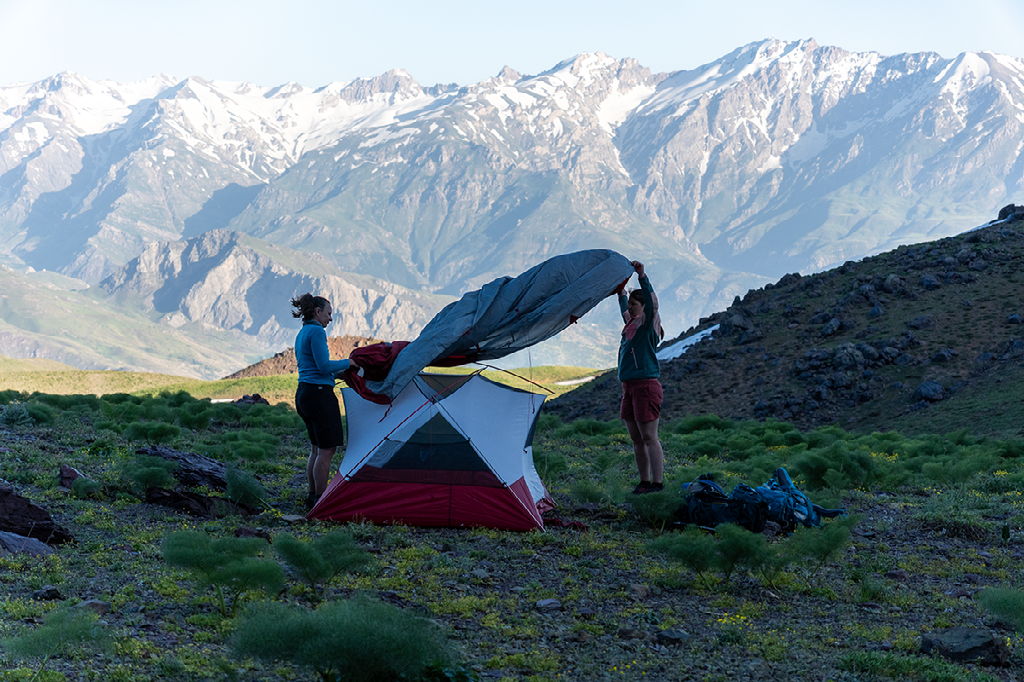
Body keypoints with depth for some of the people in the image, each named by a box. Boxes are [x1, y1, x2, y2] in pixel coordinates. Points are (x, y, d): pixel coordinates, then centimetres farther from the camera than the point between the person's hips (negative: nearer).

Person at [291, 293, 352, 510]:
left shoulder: (301, 334, 19)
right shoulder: (316, 331, -12)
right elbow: (324, 366, -18)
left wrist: (341, 371, 18)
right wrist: (348, 363, -6)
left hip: (303, 394, 10)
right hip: (320, 394, -10)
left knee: (317, 448, 16)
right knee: (327, 449, -6)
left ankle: (312, 498, 20)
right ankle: (320, 501, -5)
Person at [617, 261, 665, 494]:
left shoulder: (648, 323, -7)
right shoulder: (630, 323, 15)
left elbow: (652, 303, -25)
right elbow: (624, 305, 35)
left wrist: (642, 276, -30)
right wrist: (621, 288, 29)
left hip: (646, 385, -9)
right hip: (629, 387, 9)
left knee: (649, 438, -9)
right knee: (636, 439, 10)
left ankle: (657, 483, -7)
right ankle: (644, 482, 15)